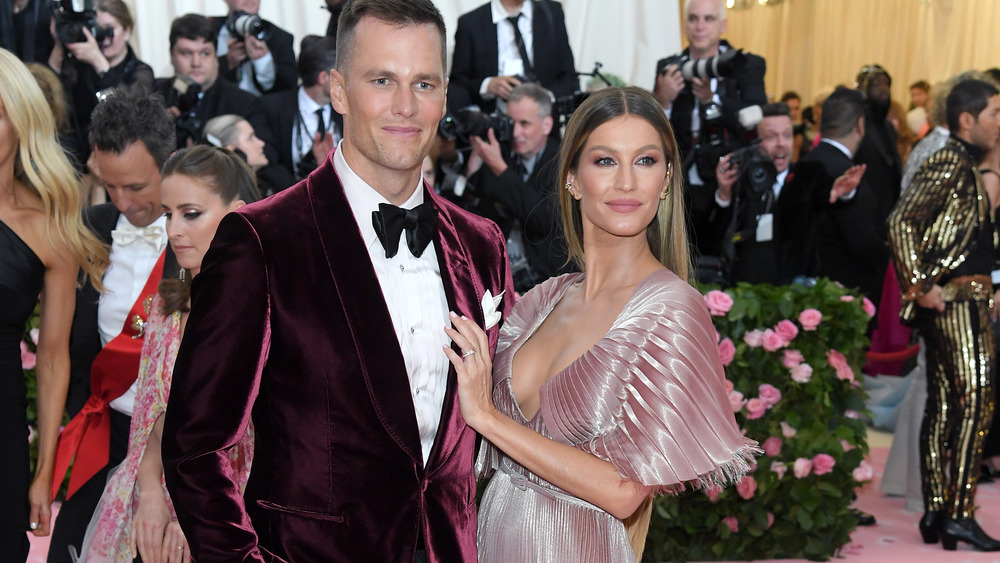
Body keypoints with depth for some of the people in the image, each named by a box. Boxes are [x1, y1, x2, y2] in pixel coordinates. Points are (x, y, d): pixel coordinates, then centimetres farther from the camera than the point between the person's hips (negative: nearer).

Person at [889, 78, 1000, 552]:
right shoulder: (949, 164, -11)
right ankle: (959, 514, -12)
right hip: (953, 297, -10)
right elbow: (901, 221, -22)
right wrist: (920, 287, -20)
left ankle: (935, 514, 13)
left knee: (942, 403, 8)